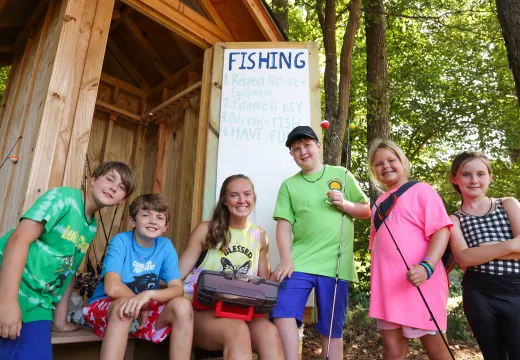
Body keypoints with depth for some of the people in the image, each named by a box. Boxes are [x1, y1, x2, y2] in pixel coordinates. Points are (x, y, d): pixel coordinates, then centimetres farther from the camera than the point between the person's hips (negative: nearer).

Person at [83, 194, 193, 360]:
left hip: (144, 311, 4)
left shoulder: (166, 246, -6)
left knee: (182, 306, -22)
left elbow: (177, 289, -15)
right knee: (124, 306, -37)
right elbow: (113, 288, -28)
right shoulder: (120, 241, -16)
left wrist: (149, 294, -34)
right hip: (104, 307, -3)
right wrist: (142, 304, -16)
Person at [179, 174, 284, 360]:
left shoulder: (260, 236, 9)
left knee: (269, 331, -30)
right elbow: (178, 274, -4)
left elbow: (263, 282, 18)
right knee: (238, 331, -35)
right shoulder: (206, 230, -2)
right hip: (201, 309, -3)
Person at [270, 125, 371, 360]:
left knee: (332, 329, 7)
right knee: (283, 311, -16)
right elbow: (284, 225, 0)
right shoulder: (289, 185, 8)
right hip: (300, 261, 1)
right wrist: (286, 259, -13)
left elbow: (366, 211, 11)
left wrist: (344, 204, -9)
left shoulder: (341, 175, 9)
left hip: (336, 264, 0)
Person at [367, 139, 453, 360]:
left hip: (419, 284, -5)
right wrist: (377, 281, 13)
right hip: (386, 286, 5)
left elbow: (441, 230, -11)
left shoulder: (421, 190, 0)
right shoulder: (379, 204, 17)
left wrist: (426, 266, -25)